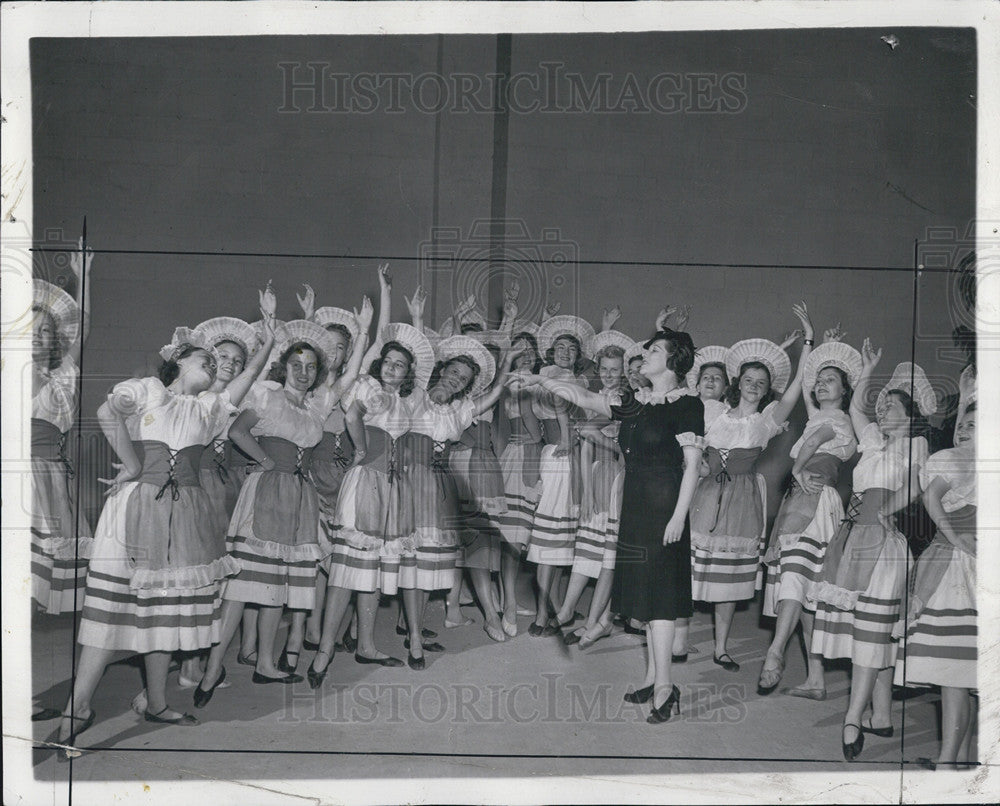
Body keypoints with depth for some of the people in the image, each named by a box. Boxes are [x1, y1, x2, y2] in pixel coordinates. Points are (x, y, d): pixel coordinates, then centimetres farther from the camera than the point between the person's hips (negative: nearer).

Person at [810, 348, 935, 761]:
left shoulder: (914, 445, 5)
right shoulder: (875, 442, 23)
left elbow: (913, 488, -9)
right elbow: (855, 408, 35)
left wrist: (884, 507, -24)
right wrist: (867, 371, 27)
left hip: (882, 537, -6)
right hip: (854, 536, 6)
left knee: (871, 630, -10)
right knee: (872, 633, 4)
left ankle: (853, 720, -15)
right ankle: (880, 717, 8)